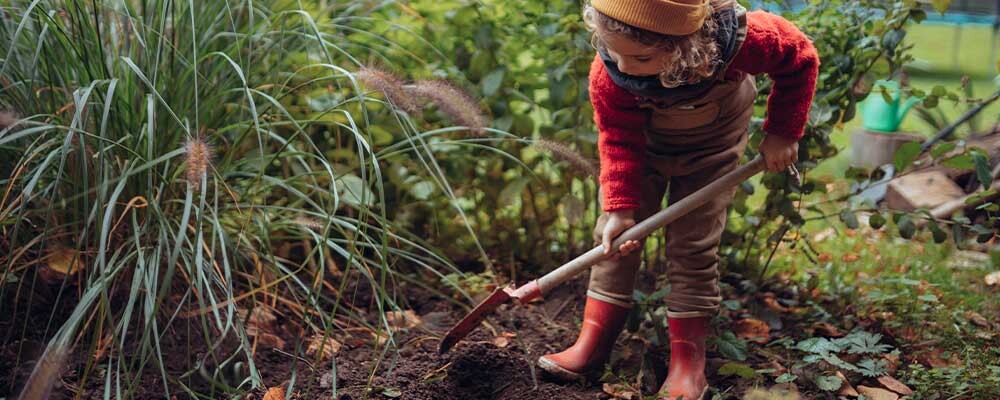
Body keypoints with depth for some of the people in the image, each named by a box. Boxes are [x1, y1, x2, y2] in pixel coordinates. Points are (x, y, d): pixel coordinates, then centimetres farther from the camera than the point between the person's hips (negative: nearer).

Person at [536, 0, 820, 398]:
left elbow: (800, 58, -20)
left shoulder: (739, 38, -41)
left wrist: (783, 132, -18)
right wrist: (620, 208, -29)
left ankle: (688, 355, 7)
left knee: (694, 244, -5)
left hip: (712, 140, -1)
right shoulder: (608, 75, -36)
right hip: (643, 138, 2)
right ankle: (595, 340, 8)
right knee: (614, 232, -2)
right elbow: (618, 140, -22)